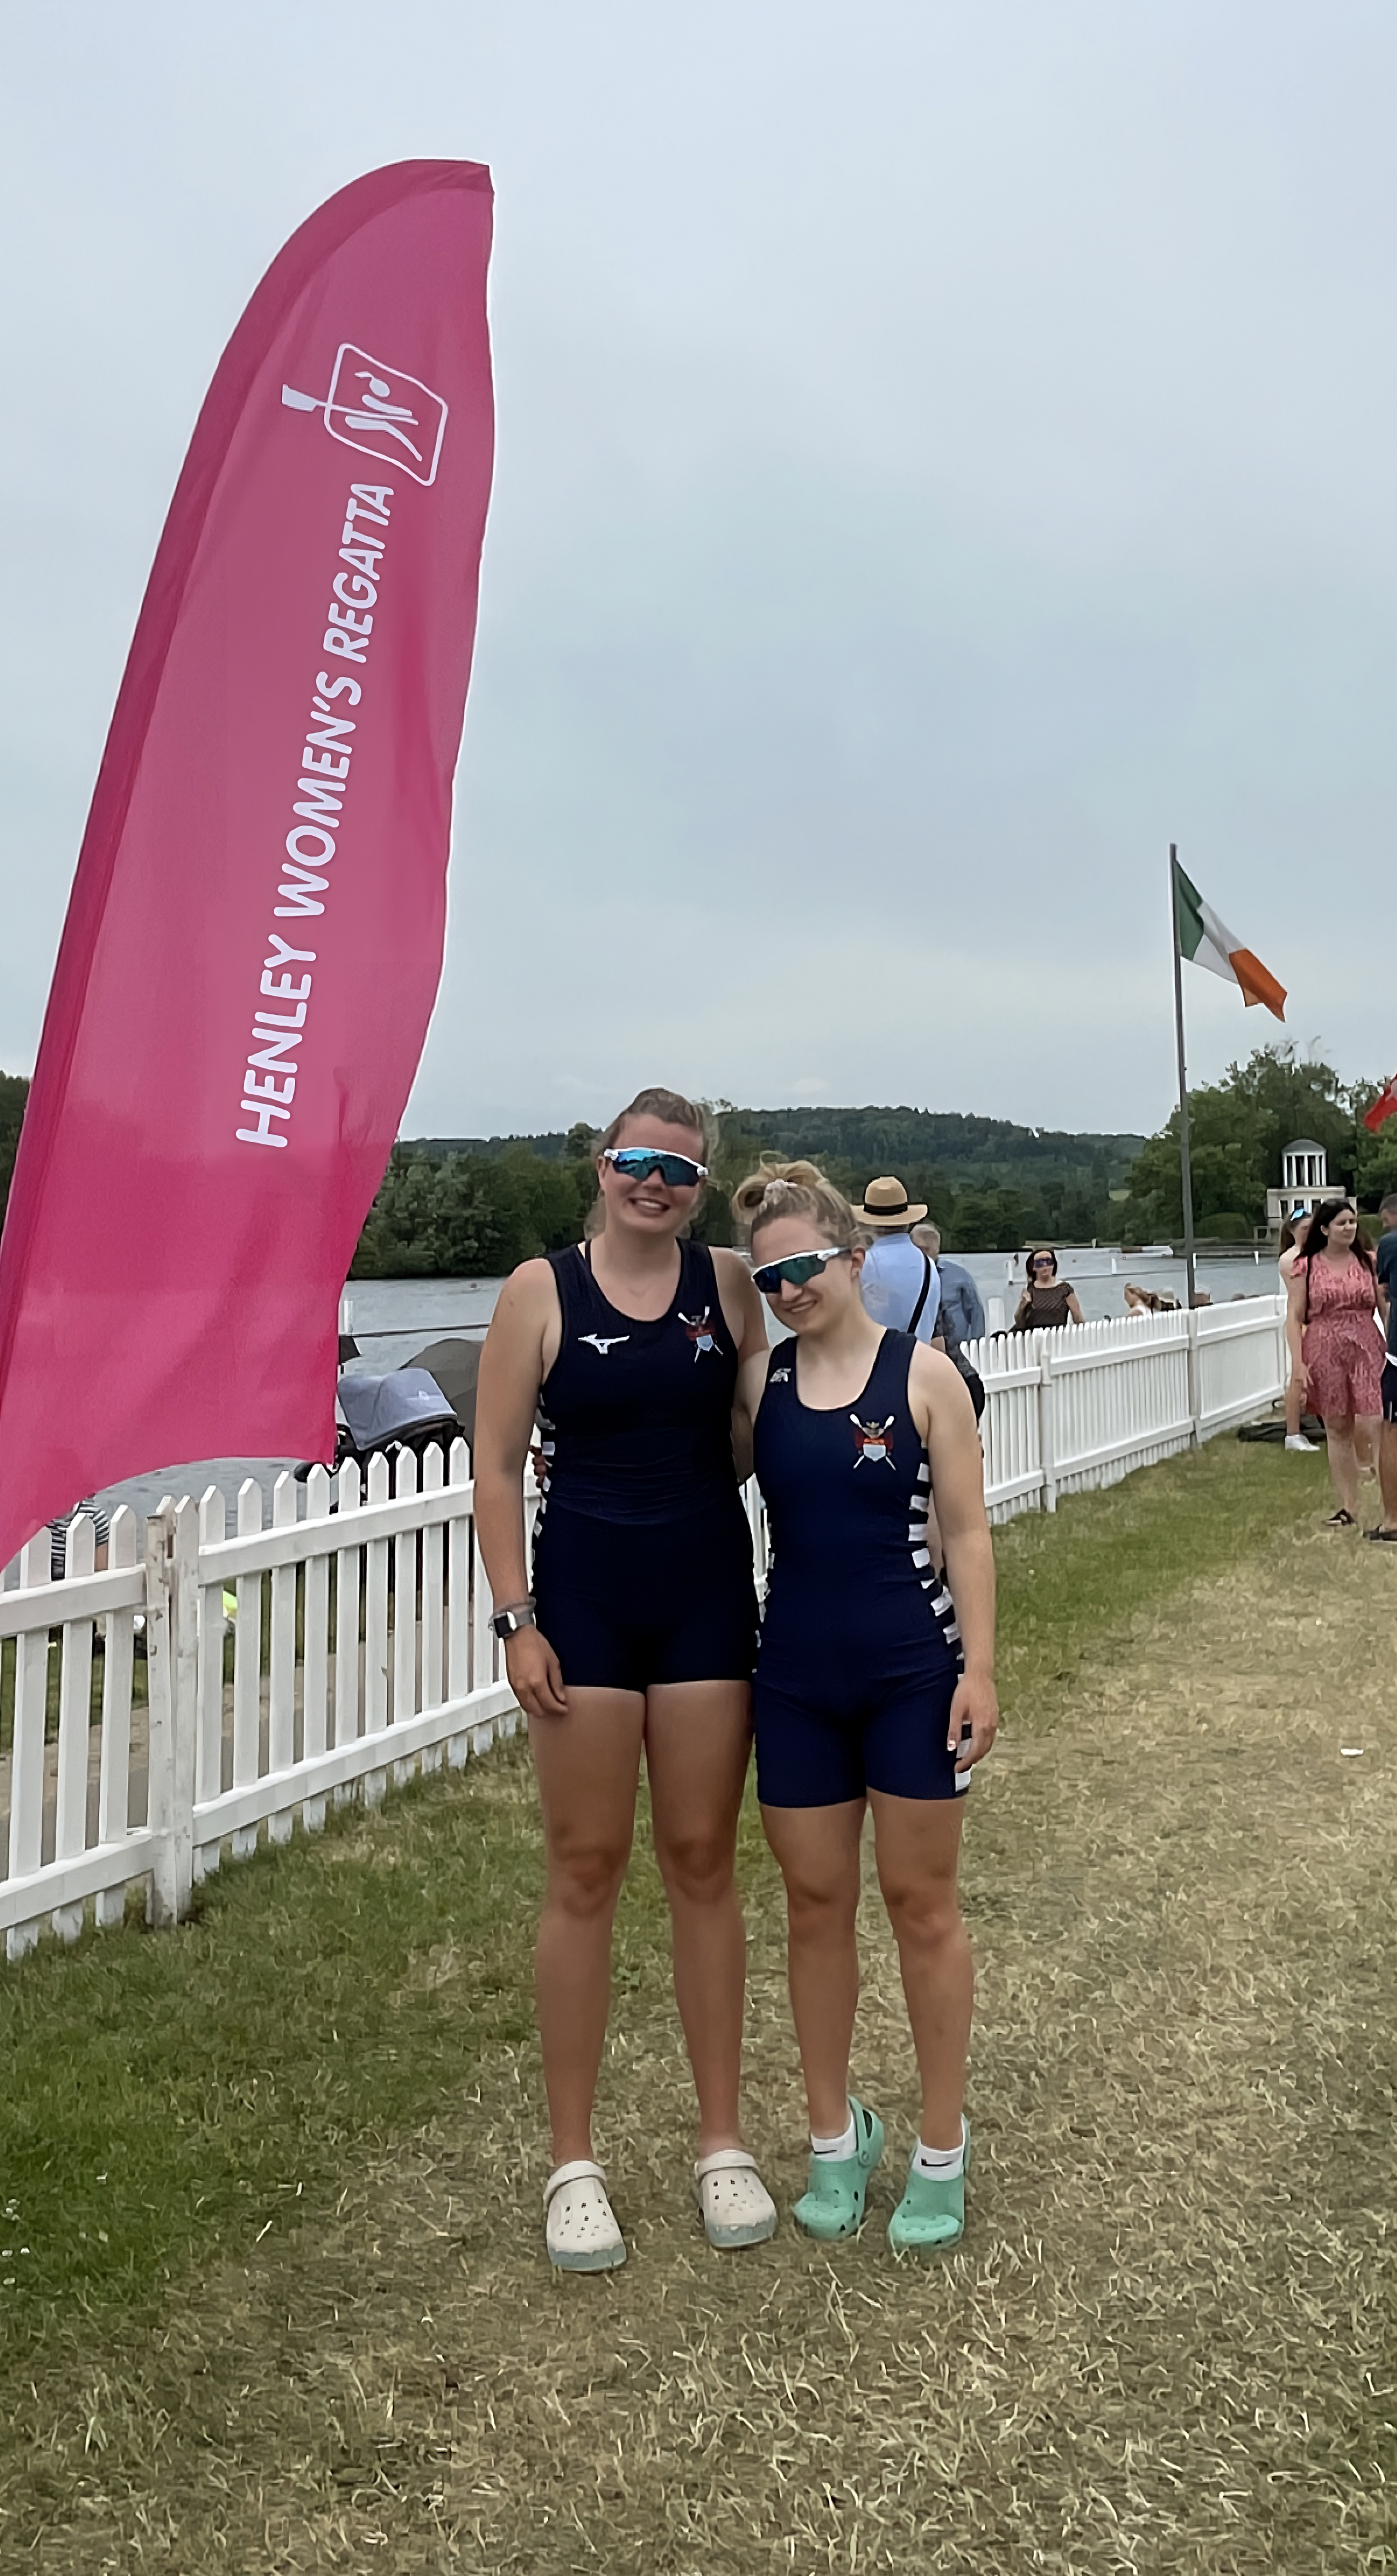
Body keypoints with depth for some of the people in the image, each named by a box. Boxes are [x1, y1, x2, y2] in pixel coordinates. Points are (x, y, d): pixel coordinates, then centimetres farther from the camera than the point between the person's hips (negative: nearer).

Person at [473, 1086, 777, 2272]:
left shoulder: (728, 1283, 2)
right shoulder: (541, 1290, -3)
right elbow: (499, 1464, -4)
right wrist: (517, 1619, -8)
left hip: (707, 1593, 2)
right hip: (586, 1594, -2)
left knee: (704, 1863, 10)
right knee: (585, 1871, 5)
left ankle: (723, 2142, 26)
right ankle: (574, 2161, 21)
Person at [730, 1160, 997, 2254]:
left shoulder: (922, 1372, -7)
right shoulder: (760, 1377, 2)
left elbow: (967, 1531, -6)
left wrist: (979, 1668, -10)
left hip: (911, 1668, -3)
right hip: (798, 1672, 3)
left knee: (921, 1901, 9)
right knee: (816, 1903, 12)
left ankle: (943, 2146, 26)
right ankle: (836, 2131, 31)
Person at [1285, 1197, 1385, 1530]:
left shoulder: (1368, 1262, 5)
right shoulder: (1305, 1267, 2)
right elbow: (1295, 1318, 1)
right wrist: (1298, 1363, -7)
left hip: (1366, 1352, 0)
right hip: (1325, 1355, 0)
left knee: (1374, 1427, -12)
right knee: (1337, 1431, 8)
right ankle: (1349, 1507, 17)